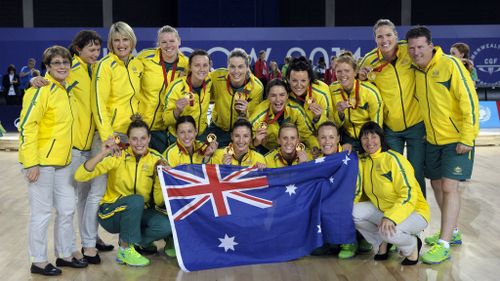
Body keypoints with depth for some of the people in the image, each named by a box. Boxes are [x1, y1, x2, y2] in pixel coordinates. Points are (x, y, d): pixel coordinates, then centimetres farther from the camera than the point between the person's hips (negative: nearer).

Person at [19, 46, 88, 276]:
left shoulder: (65, 89, 13)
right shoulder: (41, 90, -13)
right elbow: (27, 125, -18)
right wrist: (31, 162, -22)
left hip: (62, 162, 8)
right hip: (40, 162, -8)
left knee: (67, 210, 14)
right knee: (42, 213, 1)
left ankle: (65, 254, 29)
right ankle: (38, 261, 15)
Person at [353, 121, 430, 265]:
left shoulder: (393, 159, -20)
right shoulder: (363, 161, 1)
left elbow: (409, 195, -28)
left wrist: (391, 218, -41)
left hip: (414, 211, -6)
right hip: (382, 209, 7)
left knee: (388, 231, -36)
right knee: (353, 212, -16)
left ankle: (412, 245, -1)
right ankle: (382, 243, 5)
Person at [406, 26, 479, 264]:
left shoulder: (450, 65, -16)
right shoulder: (415, 71, 4)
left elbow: (469, 100, -18)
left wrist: (466, 138, -20)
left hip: (457, 139, -7)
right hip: (432, 139, 7)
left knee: (449, 186, -11)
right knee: (436, 184, 12)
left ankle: (444, 245, -7)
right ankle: (452, 232, 30)